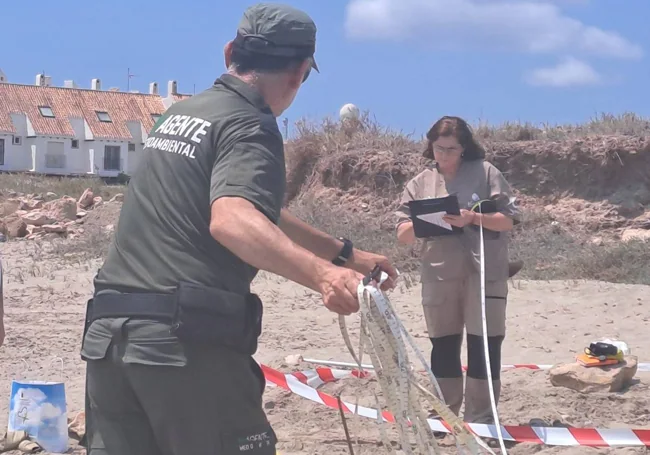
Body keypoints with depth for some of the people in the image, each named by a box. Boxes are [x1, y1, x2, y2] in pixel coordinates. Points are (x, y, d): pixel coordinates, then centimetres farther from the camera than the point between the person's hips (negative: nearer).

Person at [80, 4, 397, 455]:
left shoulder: (180, 114, 20)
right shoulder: (250, 126, -7)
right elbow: (232, 220, -27)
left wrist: (344, 253, 31)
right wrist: (322, 273, -39)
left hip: (108, 331, 8)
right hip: (185, 340, -8)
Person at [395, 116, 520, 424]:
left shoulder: (485, 172, 1)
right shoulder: (420, 183, 10)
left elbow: (509, 219, -2)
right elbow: (402, 234, 7)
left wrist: (474, 219, -18)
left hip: (484, 274, -3)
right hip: (439, 277, 3)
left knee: (485, 346, -3)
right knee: (443, 346, 11)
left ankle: (479, 420, 4)